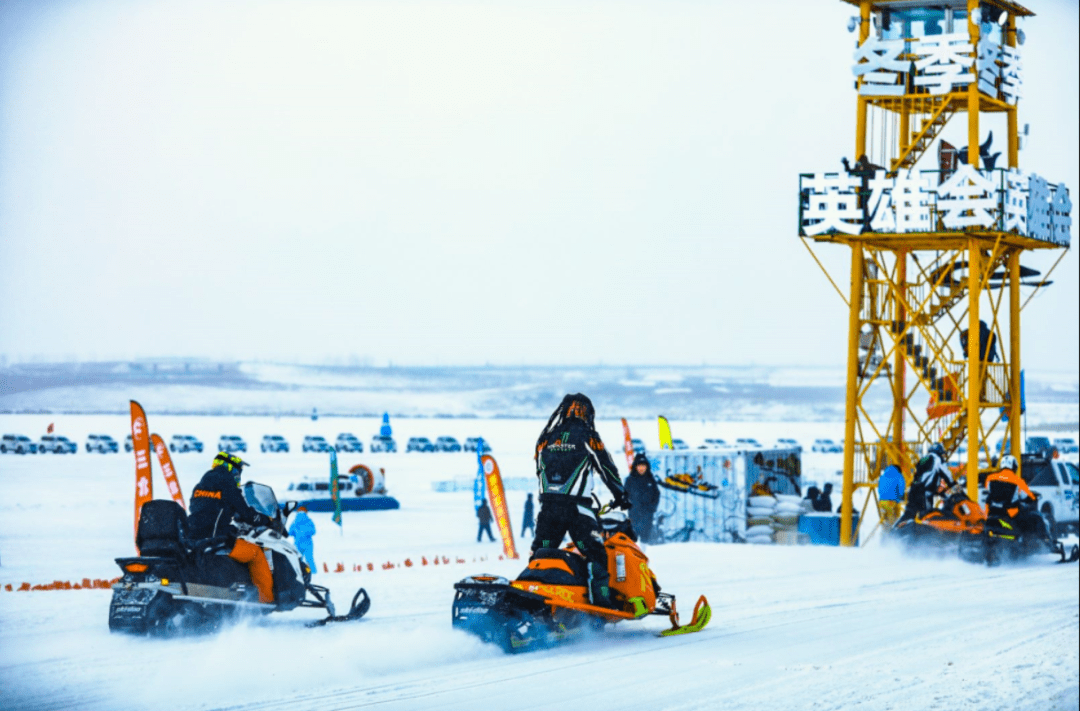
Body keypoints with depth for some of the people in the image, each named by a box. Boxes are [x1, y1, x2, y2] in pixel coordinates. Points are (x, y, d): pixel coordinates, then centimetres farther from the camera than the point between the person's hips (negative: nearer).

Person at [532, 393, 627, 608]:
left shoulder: (546, 438, 14)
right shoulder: (587, 436, 1)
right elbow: (606, 467, 3)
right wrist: (620, 496, 13)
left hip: (547, 507, 4)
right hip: (576, 508, -4)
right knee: (595, 552, -3)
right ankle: (600, 597, -14)